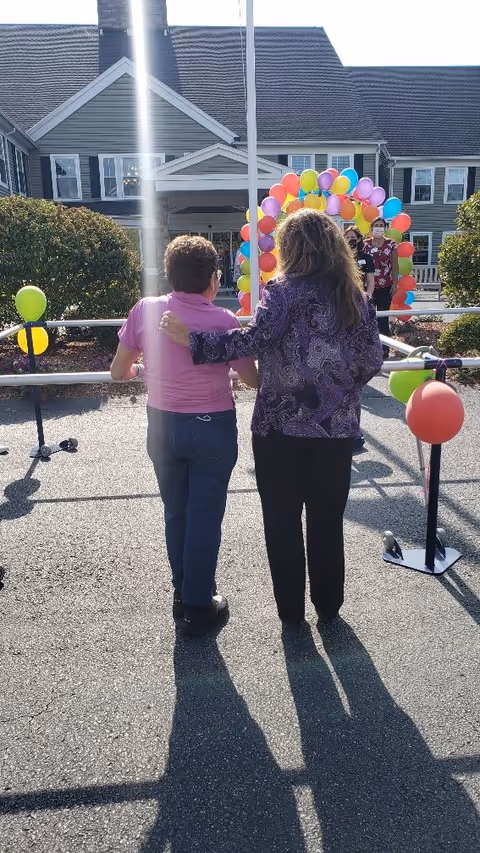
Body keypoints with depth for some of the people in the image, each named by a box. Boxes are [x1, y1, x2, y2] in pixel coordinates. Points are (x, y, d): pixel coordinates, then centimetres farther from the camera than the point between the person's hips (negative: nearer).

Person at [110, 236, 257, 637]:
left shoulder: (145, 310, -7)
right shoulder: (223, 319, -15)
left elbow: (119, 371, -1)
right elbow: (254, 379, -9)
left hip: (163, 425, 4)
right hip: (212, 428, -3)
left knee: (176, 513, 19)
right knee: (205, 517, 10)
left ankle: (183, 594, 34)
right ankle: (198, 607, 22)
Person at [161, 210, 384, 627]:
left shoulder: (283, 290, -9)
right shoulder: (356, 296, 3)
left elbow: (254, 339, -24)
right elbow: (372, 359, 4)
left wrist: (192, 340, -20)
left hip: (281, 426, -3)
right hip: (337, 428, 4)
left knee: (282, 522, 13)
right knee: (328, 521, 17)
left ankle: (291, 608, 24)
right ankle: (328, 604, 31)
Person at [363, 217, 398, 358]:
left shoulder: (391, 244, 1)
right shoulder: (365, 244, 4)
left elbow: (395, 266, 2)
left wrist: (395, 283, -3)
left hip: (385, 286, -1)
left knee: (383, 318, 0)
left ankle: (384, 348, 6)